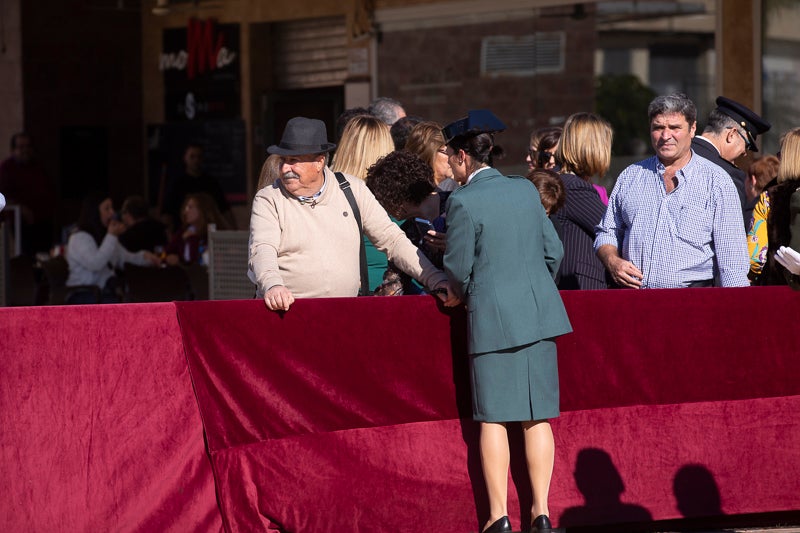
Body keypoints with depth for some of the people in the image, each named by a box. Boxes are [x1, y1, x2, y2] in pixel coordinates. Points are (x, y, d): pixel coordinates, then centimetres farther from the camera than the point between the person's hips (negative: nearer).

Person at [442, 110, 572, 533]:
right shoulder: (526, 189, 6)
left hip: (492, 318, -5)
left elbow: (458, 268, -6)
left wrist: (463, 295, 15)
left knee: (493, 418, 2)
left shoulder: (463, 201, -10)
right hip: (540, 314, 5)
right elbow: (554, 251, 10)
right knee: (537, 417, 6)